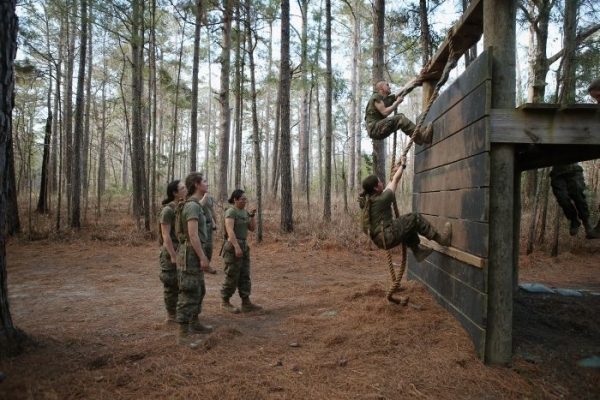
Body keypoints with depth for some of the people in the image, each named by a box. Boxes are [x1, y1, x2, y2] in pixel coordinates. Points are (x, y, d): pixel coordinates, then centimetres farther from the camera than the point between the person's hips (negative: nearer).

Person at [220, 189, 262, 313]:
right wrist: (237, 247, -29)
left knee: (245, 276, 6)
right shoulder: (231, 211, -12)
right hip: (233, 246, -8)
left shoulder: (244, 212, 12)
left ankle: (246, 303, 9)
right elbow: (230, 230, -22)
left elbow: (252, 228, 12)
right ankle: (225, 302, 13)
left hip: (244, 246, 8)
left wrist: (252, 215, -3)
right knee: (232, 276, -1)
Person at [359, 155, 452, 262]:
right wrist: (403, 164, 10)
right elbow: (395, 181, -3)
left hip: (380, 238, 10)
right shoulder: (381, 200, -17)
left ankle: (418, 250, 27)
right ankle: (441, 238, 2)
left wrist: (395, 173, 33)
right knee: (415, 218, -4)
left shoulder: (367, 200, 7)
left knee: (407, 224, 26)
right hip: (388, 237, -10)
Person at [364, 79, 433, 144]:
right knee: (400, 118, -20)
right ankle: (422, 135, -30)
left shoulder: (388, 98, 20)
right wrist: (397, 102, -7)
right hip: (374, 129, -9)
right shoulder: (376, 97, -4)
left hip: (380, 129, 9)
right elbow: (385, 112, -19)